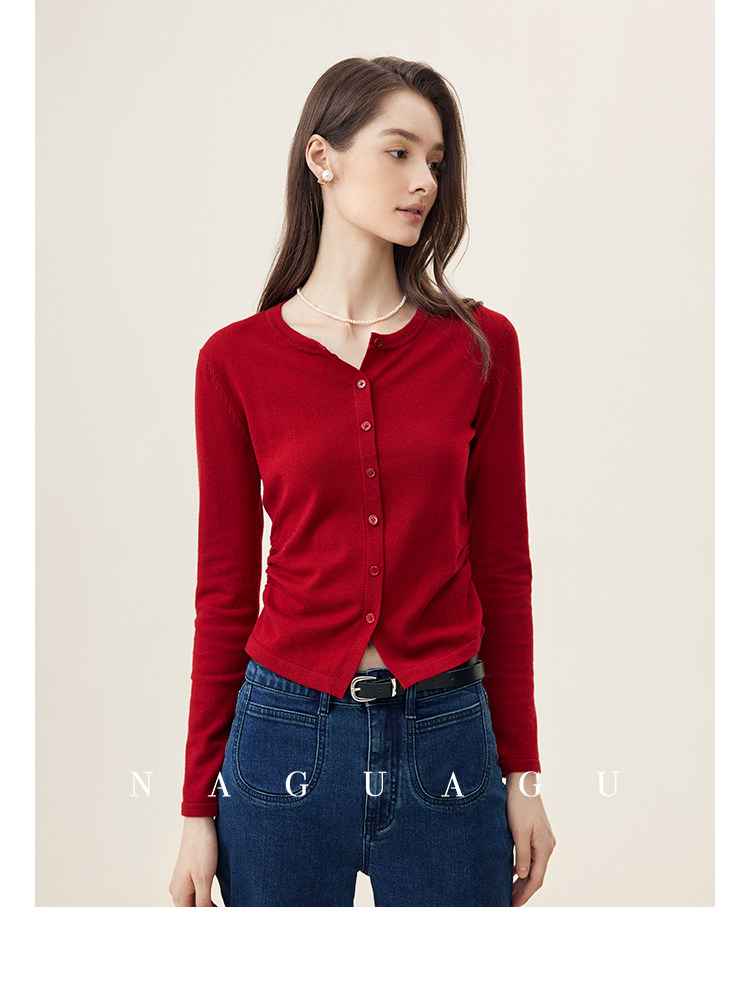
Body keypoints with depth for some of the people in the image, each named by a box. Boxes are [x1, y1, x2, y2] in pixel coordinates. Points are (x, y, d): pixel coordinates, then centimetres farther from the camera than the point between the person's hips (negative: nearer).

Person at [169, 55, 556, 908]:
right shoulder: (237, 359, -2)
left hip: (445, 740, 1)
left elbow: (502, 567, 4)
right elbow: (224, 588, 1)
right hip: (287, 734, 0)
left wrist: (523, 772, 4)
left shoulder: (481, 344, 0)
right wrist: (198, 805, 3)